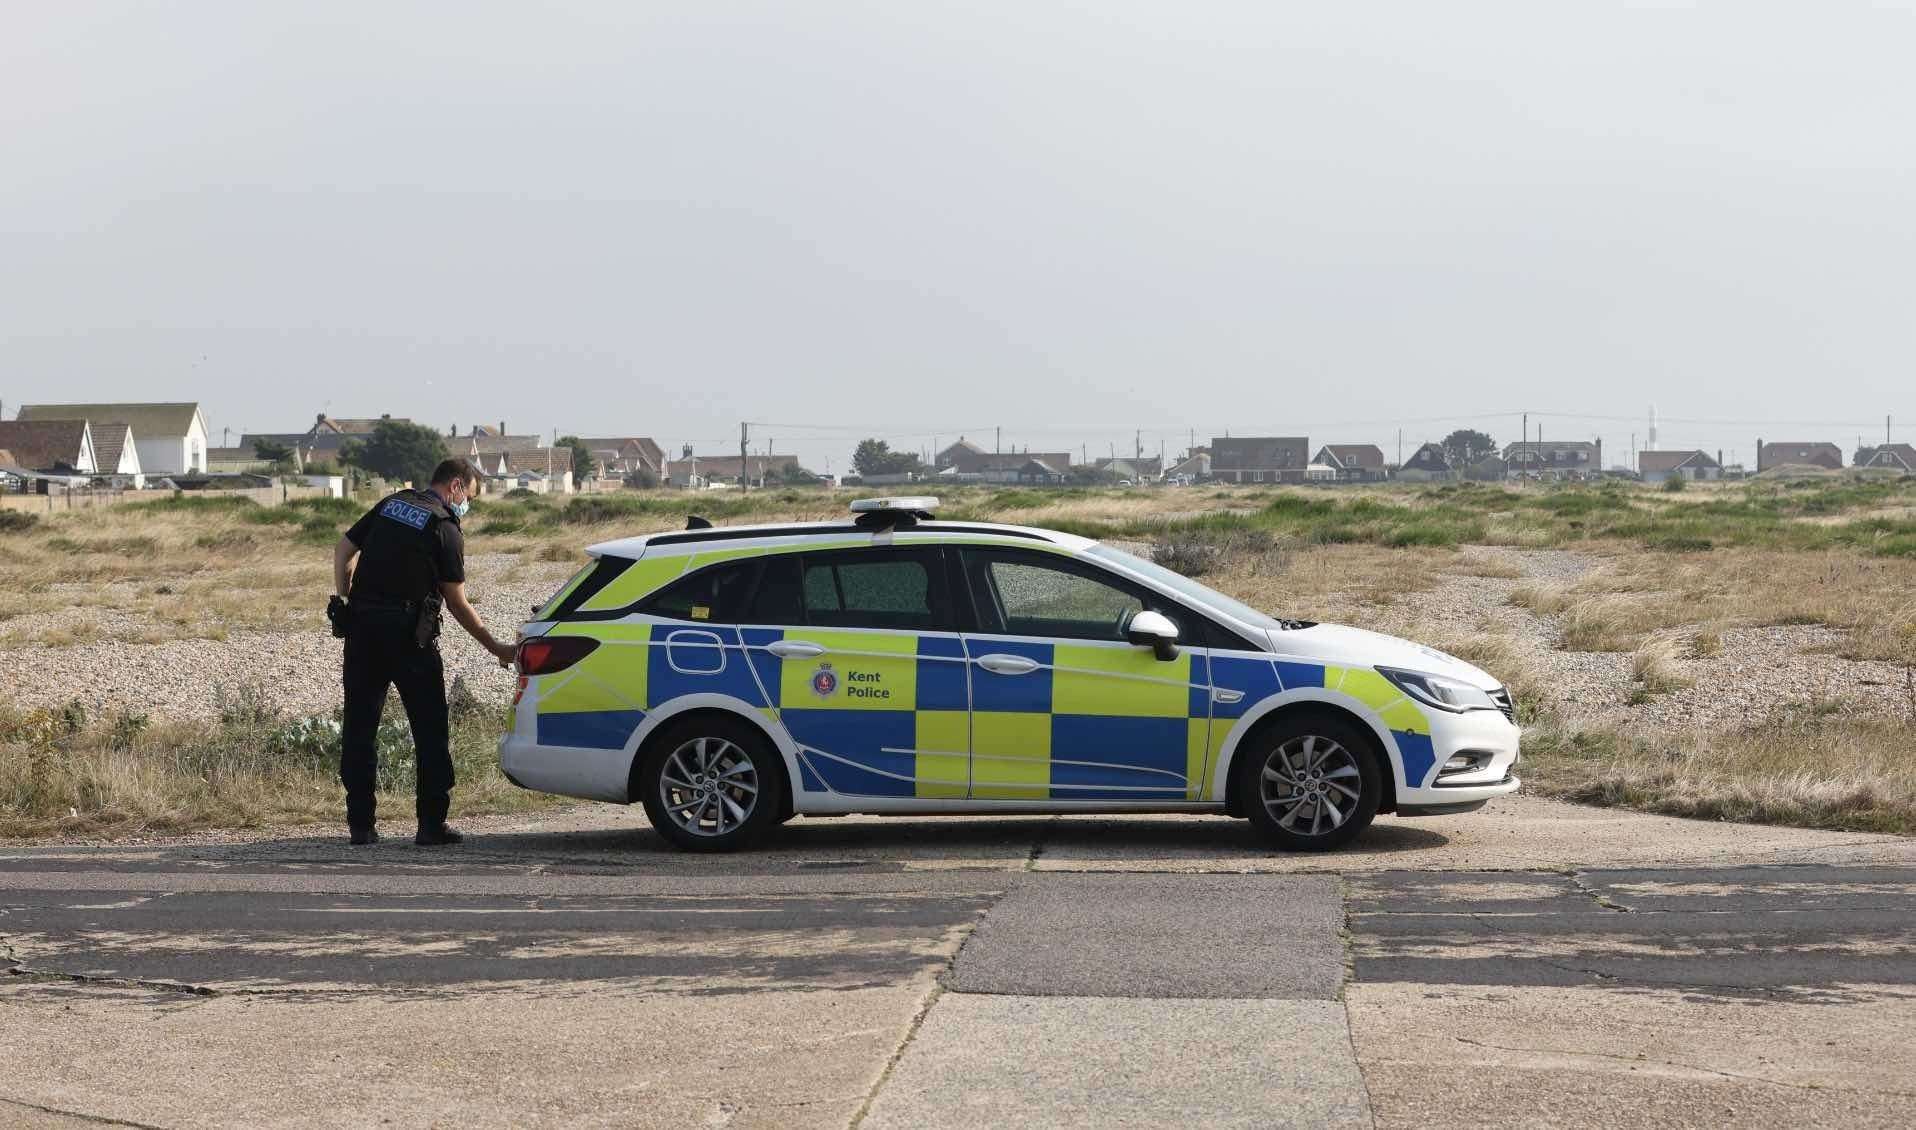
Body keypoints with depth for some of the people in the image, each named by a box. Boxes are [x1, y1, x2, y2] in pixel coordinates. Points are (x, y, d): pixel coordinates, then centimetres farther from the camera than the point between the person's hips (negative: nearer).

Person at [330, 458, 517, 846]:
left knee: (359, 726, 8)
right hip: (408, 633, -5)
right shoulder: (445, 529, -3)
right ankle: (432, 825, 2)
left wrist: (343, 603, 13)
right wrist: (495, 648, 6)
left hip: (361, 626, 5)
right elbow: (457, 603, -1)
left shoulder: (391, 504, 13)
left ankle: (360, 824, 8)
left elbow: (344, 549, 11)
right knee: (430, 729, 5)